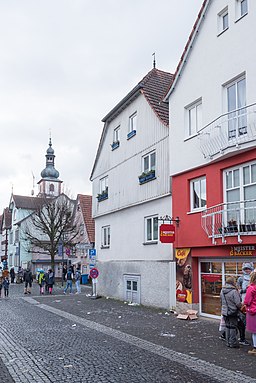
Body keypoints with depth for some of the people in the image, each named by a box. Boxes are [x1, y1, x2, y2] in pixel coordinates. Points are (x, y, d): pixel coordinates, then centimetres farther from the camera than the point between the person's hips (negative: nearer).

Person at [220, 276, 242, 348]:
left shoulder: (222, 291, 3)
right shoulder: (234, 291, -20)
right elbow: (238, 303, -19)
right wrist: (241, 307, 1)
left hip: (225, 312, 6)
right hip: (233, 312, -6)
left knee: (227, 327, 16)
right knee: (233, 327, 5)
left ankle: (228, 342, 24)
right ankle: (233, 343, 12)